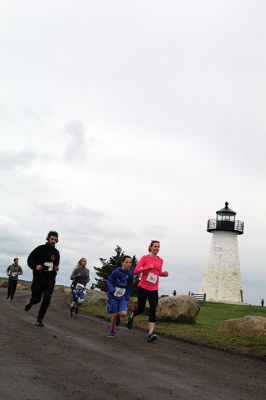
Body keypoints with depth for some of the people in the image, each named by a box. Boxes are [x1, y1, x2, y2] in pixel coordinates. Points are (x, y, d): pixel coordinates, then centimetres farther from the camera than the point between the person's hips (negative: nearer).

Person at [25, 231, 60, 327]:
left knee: (47, 299, -8)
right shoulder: (40, 249, -5)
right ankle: (30, 302, 41)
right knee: (36, 298, 3)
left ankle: (39, 320, 3)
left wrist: (56, 268, 2)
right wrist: (35, 266, -20)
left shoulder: (56, 252, 8)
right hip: (39, 277, -3)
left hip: (50, 279, 3)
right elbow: (30, 259, -2)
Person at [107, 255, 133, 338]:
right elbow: (109, 281, -8)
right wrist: (112, 289, -24)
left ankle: (118, 315, 21)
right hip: (113, 296, -3)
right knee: (114, 315, 0)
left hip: (123, 297, 3)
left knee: (123, 313, -16)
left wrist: (128, 296, 6)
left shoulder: (130, 274, 0)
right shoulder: (116, 271, -13)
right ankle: (112, 331, 23)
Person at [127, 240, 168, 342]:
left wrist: (163, 274, 3)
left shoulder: (160, 260, 9)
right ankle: (131, 316, 41)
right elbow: (135, 271, -10)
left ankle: (150, 334, -13)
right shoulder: (145, 258, -5)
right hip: (143, 288, -3)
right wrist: (148, 267, -23)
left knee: (153, 310, -10)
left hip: (154, 289, 3)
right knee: (141, 309, 7)